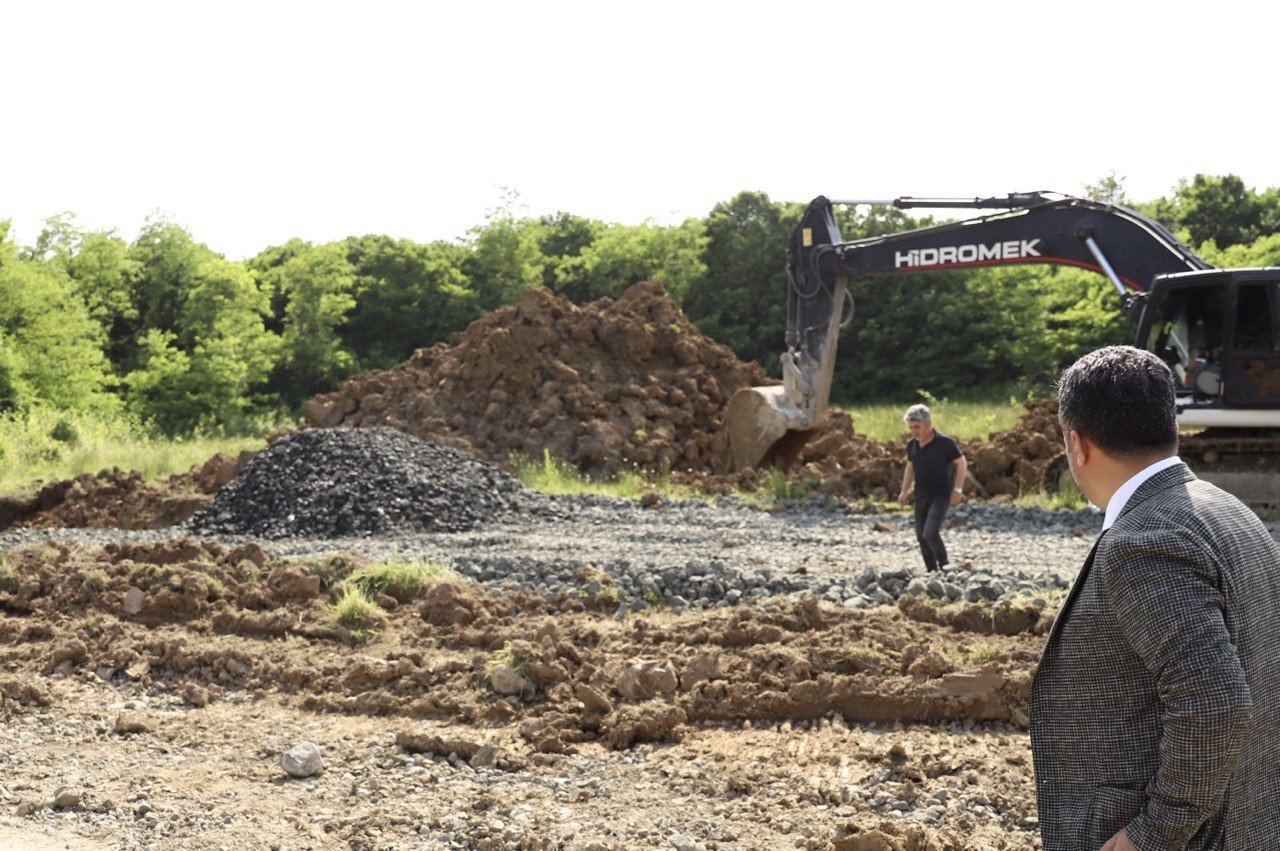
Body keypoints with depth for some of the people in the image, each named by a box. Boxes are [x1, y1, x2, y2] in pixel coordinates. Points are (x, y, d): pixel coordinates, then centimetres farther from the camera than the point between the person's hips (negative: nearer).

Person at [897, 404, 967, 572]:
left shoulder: (945, 442, -12)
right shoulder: (912, 445, 5)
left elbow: (961, 463, -4)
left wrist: (958, 489, -11)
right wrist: (904, 491, 9)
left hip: (941, 496, -6)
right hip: (921, 496, 6)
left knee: (931, 533, -19)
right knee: (922, 537, 4)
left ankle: (944, 566, 3)